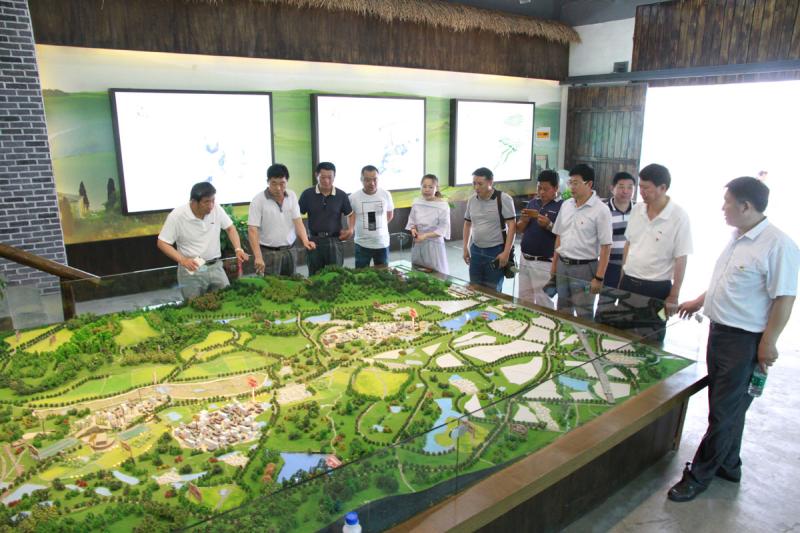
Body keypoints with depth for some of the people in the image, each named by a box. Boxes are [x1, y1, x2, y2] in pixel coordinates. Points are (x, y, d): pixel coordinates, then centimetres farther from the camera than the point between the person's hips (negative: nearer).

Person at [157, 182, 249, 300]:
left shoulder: (216, 209, -7)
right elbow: (162, 243, -8)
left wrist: (238, 249, -8)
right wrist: (182, 260, -21)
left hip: (215, 267, 3)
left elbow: (230, 228, 8)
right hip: (191, 270, -3)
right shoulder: (177, 216, -14)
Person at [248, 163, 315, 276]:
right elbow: (252, 230, -14)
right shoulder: (258, 200, -10)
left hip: (289, 251, 4)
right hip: (268, 252, -4)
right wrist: (258, 257, -24)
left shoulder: (292, 196, 3)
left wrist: (305, 240, -19)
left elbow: (297, 221, 0)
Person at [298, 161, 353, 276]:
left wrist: (350, 230, -5)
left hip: (334, 241, 0)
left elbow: (350, 215, 12)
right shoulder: (307, 194, -2)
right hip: (314, 240, 0)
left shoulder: (341, 195, 0)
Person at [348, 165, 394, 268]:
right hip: (362, 244, -1)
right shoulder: (353, 197, -9)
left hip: (382, 243, 2)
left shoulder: (386, 195, -4)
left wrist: (378, 227, 8)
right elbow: (350, 217, 6)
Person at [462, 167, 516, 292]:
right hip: (476, 250, 5)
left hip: (496, 251, -5)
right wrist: (465, 248, 12)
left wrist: (506, 252, -17)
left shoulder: (504, 199, -11)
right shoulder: (472, 200, 5)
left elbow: (512, 225, -12)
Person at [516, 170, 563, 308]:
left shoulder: (562, 206, -9)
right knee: (524, 300, 16)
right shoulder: (532, 203, 11)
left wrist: (549, 225, -27)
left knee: (543, 304, 0)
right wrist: (524, 220, -7)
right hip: (525, 260, 7)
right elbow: (519, 229, 13)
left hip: (545, 263, -6)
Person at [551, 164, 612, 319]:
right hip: (563, 265, 6)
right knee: (562, 312, 16)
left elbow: (605, 246, -13)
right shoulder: (566, 205, 5)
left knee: (583, 315, 5)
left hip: (584, 267, -5)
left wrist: (599, 277, -15)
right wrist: (554, 264, 12)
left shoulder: (600, 210, -13)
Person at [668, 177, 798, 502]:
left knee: (725, 411, 2)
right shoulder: (737, 237, 9)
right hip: (719, 330, 9)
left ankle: (699, 475, 13)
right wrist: (699, 302, 25)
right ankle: (728, 466, 36)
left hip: (744, 340, -9)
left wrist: (768, 344, -19)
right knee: (727, 405, 20)